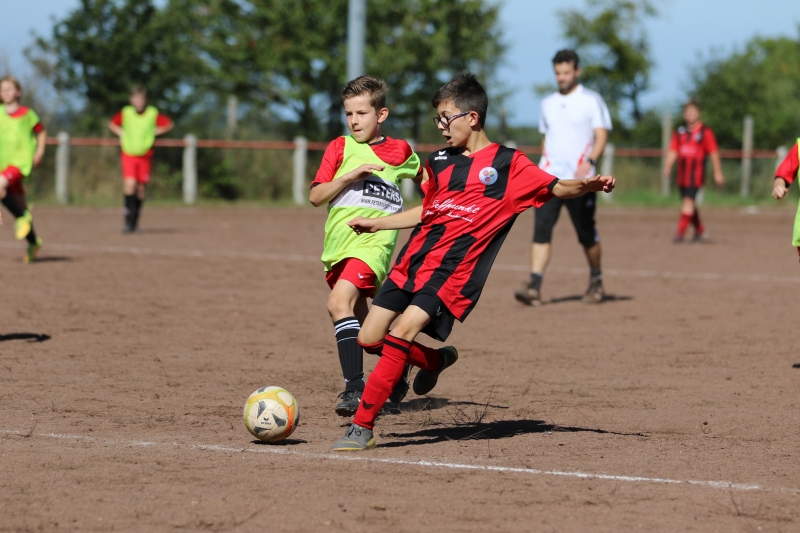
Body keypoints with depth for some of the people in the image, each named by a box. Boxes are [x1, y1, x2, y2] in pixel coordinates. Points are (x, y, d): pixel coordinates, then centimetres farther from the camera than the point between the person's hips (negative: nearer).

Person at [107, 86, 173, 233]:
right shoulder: (125, 113, -4)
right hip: (128, 154, -1)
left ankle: (135, 221, 21)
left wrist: (154, 132, -1)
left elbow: (169, 124, 8)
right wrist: (121, 133, -1)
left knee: (140, 188, 4)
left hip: (145, 155, 1)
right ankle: (128, 221, -17)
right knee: (130, 184, -18)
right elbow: (112, 123, 14)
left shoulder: (153, 114, -6)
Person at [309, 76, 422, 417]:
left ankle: (355, 387, -29)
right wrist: (351, 175, -13)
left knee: (339, 302, -25)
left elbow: (423, 175, 29)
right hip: (339, 243, 4)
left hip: (374, 240, -4)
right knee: (359, 319, 14)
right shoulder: (340, 148, 6)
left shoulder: (400, 151, 7)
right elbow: (316, 196, -2)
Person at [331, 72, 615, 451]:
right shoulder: (440, 161, 17)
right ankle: (435, 360, 31)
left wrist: (589, 185, -21)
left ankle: (362, 427, -20)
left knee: (404, 330, -24)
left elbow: (558, 188, -1)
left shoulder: (507, 164, 0)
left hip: (453, 268, -7)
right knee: (369, 339, 2)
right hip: (414, 260, 7)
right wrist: (375, 224, 28)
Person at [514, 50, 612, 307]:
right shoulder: (548, 104, 16)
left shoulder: (591, 101, 0)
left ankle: (596, 280, 26)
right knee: (541, 228, -11)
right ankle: (534, 286, -19)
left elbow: (601, 136, -7)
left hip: (579, 179, -4)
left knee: (586, 233, 4)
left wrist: (589, 162, -23)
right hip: (549, 177, 4)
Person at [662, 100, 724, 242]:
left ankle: (681, 232, -19)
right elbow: (673, 151, 11)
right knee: (688, 203, 13)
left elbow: (714, 153, -2)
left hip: (696, 172, -6)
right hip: (682, 173, 6)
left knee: (688, 200, -16)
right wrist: (667, 166, -5)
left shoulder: (705, 132, -3)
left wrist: (718, 172, -3)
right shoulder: (680, 132, 12)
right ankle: (700, 230, 30)